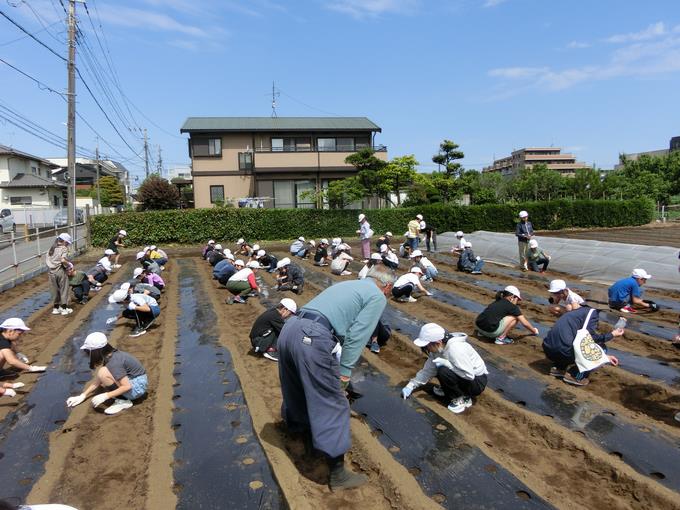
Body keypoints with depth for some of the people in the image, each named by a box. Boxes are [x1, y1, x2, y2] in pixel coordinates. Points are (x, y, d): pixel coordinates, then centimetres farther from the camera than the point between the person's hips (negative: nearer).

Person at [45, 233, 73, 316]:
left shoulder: (51, 248, 12)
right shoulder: (64, 249, -8)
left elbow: (46, 259, 11)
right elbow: (63, 260, -22)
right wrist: (69, 264, -5)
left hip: (51, 271, 6)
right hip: (60, 271, -6)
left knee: (55, 290, 16)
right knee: (64, 289, 6)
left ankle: (55, 308, 22)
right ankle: (64, 308, 10)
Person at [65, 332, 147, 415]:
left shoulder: (113, 363, -25)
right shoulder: (108, 355, 1)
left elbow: (127, 386, -26)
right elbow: (97, 382, 7)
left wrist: (105, 396, -25)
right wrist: (83, 396, 1)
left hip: (138, 387, -9)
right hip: (131, 381, 9)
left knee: (103, 372, -24)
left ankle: (123, 401, -12)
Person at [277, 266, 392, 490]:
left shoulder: (347, 284, 29)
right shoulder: (377, 297, 8)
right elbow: (357, 335, -4)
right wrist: (345, 371, 0)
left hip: (288, 327, 8)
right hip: (312, 339, -8)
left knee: (298, 385, 31)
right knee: (332, 404, 3)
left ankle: (297, 426, 55)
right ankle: (338, 474, 11)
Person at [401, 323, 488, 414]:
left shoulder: (455, 349, -31)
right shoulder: (437, 349, -6)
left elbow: (469, 375, -30)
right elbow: (428, 370, 3)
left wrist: (445, 363, -30)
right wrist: (411, 386, -4)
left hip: (477, 382, -8)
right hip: (462, 376, 8)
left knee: (443, 371, -27)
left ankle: (464, 399, -7)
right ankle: (448, 389, 19)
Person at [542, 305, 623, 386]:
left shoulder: (581, 312, 25)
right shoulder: (592, 311, 0)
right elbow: (591, 337, -9)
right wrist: (612, 334, 7)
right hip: (563, 351, -9)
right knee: (601, 348, 8)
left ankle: (558, 368, 19)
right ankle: (575, 376, 1)